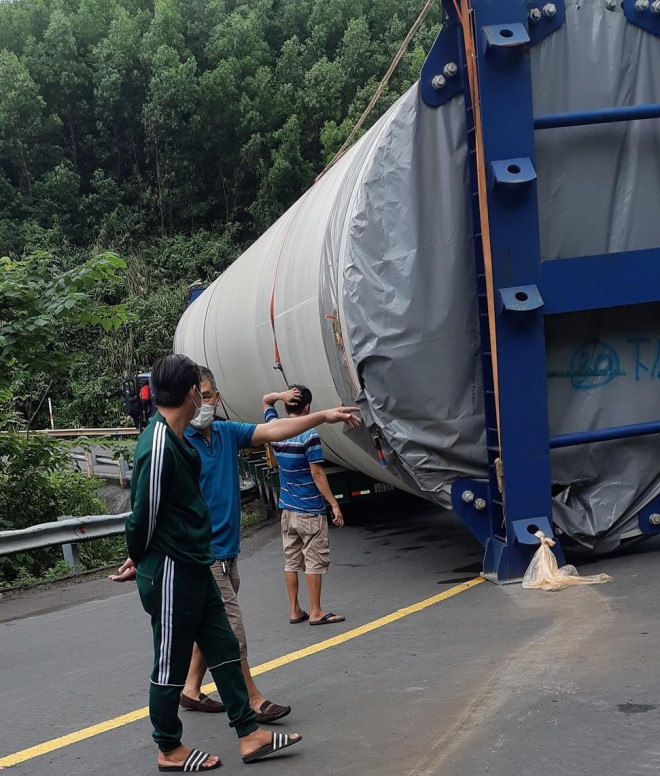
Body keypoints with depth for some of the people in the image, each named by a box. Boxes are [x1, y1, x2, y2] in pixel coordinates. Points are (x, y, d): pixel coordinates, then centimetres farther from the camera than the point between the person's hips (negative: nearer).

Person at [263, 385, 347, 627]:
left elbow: (266, 400, 20)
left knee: (291, 560, 10)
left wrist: (282, 396, -2)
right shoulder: (309, 436, -16)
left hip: (287, 508, 6)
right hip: (310, 509, -6)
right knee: (315, 561, 0)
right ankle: (316, 612, 2)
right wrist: (334, 504, -13)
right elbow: (317, 474, -17)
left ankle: (295, 611, 15)